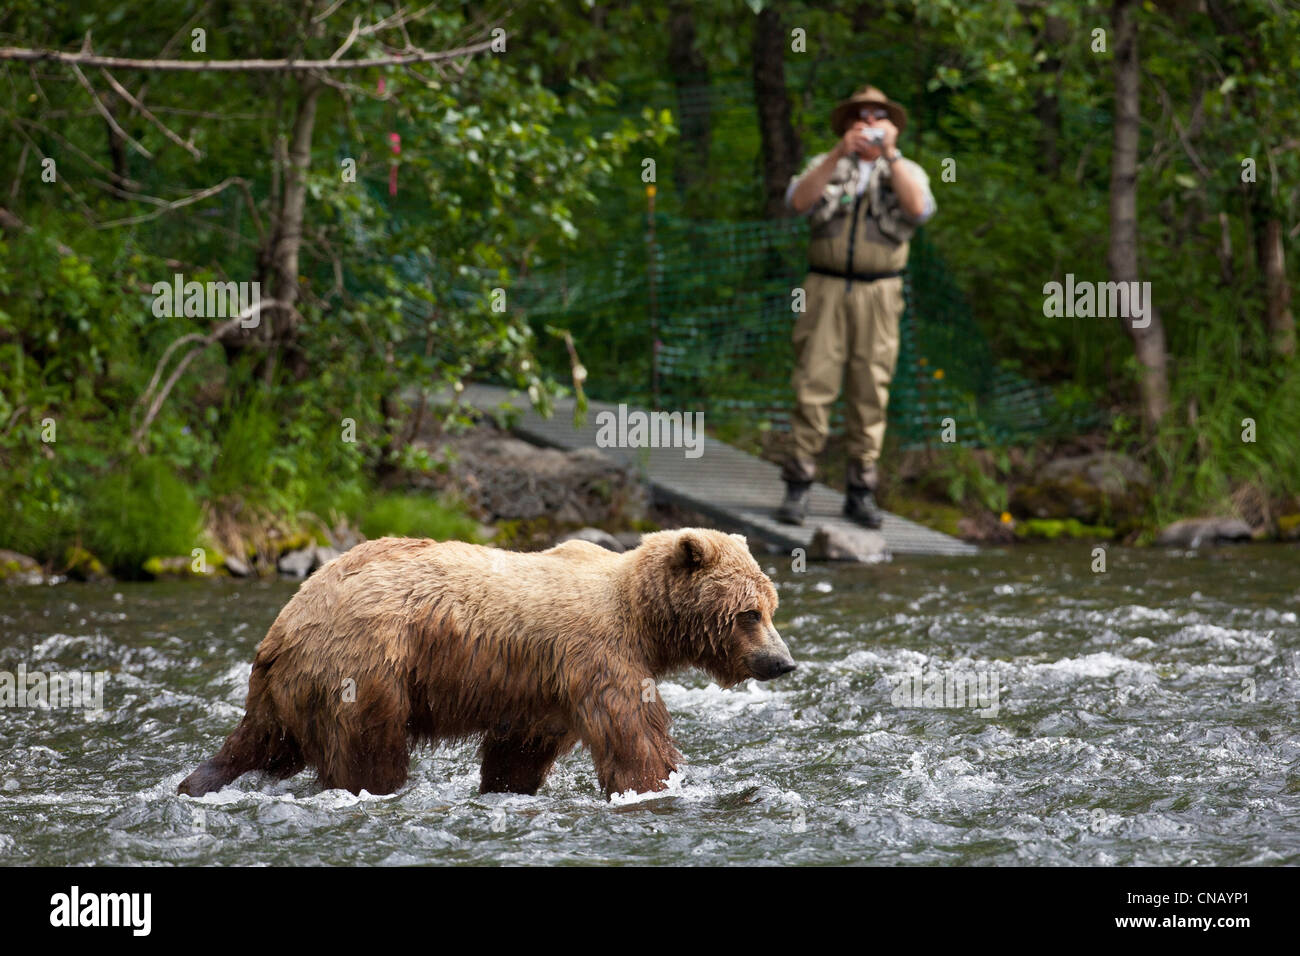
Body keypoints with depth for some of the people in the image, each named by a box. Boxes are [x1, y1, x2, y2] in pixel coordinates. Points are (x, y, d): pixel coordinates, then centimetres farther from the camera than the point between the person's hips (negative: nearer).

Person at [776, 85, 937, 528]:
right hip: (826, 288, 0)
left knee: (870, 391, -1)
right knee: (813, 383, -8)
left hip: (879, 293, 0)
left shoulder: (906, 171, 13)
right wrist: (840, 154, -12)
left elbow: (919, 209, -9)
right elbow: (798, 201, -6)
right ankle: (798, 486, -6)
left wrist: (890, 154, -10)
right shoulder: (826, 166, 15)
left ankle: (861, 489, 5)